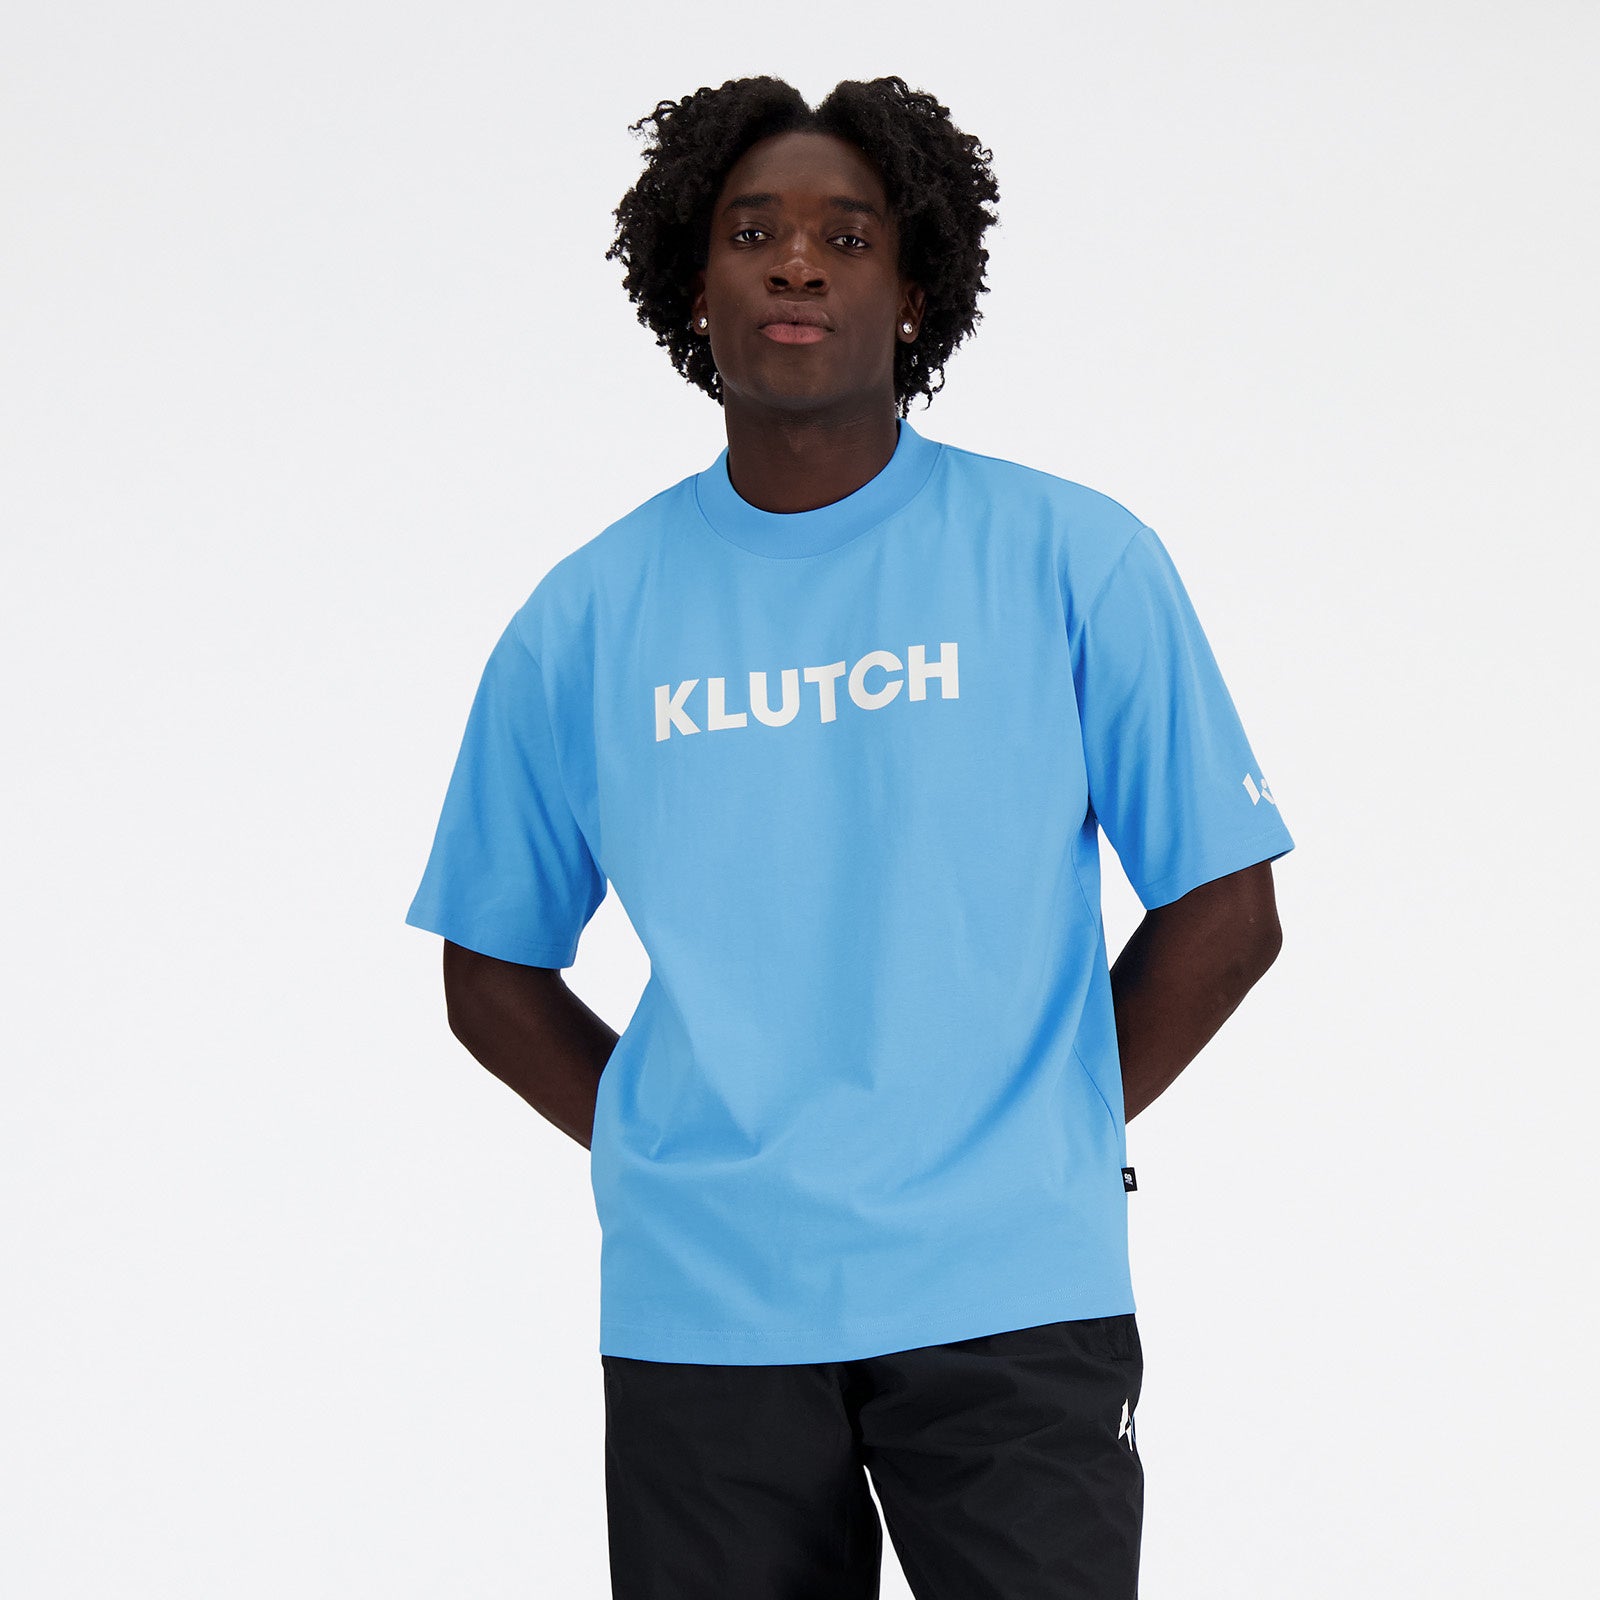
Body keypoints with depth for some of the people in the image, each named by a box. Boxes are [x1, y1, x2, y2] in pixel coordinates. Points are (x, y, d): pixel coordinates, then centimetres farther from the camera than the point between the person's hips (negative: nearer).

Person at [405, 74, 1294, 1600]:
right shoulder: (587, 619, 6)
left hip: (1010, 1300, -2)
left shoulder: (1073, 561, 0)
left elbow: (1223, 912, 3)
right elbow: (493, 973, 13)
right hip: (697, 1307, 2)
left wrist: (1047, 1129, 0)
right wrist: (660, 1150, 2)